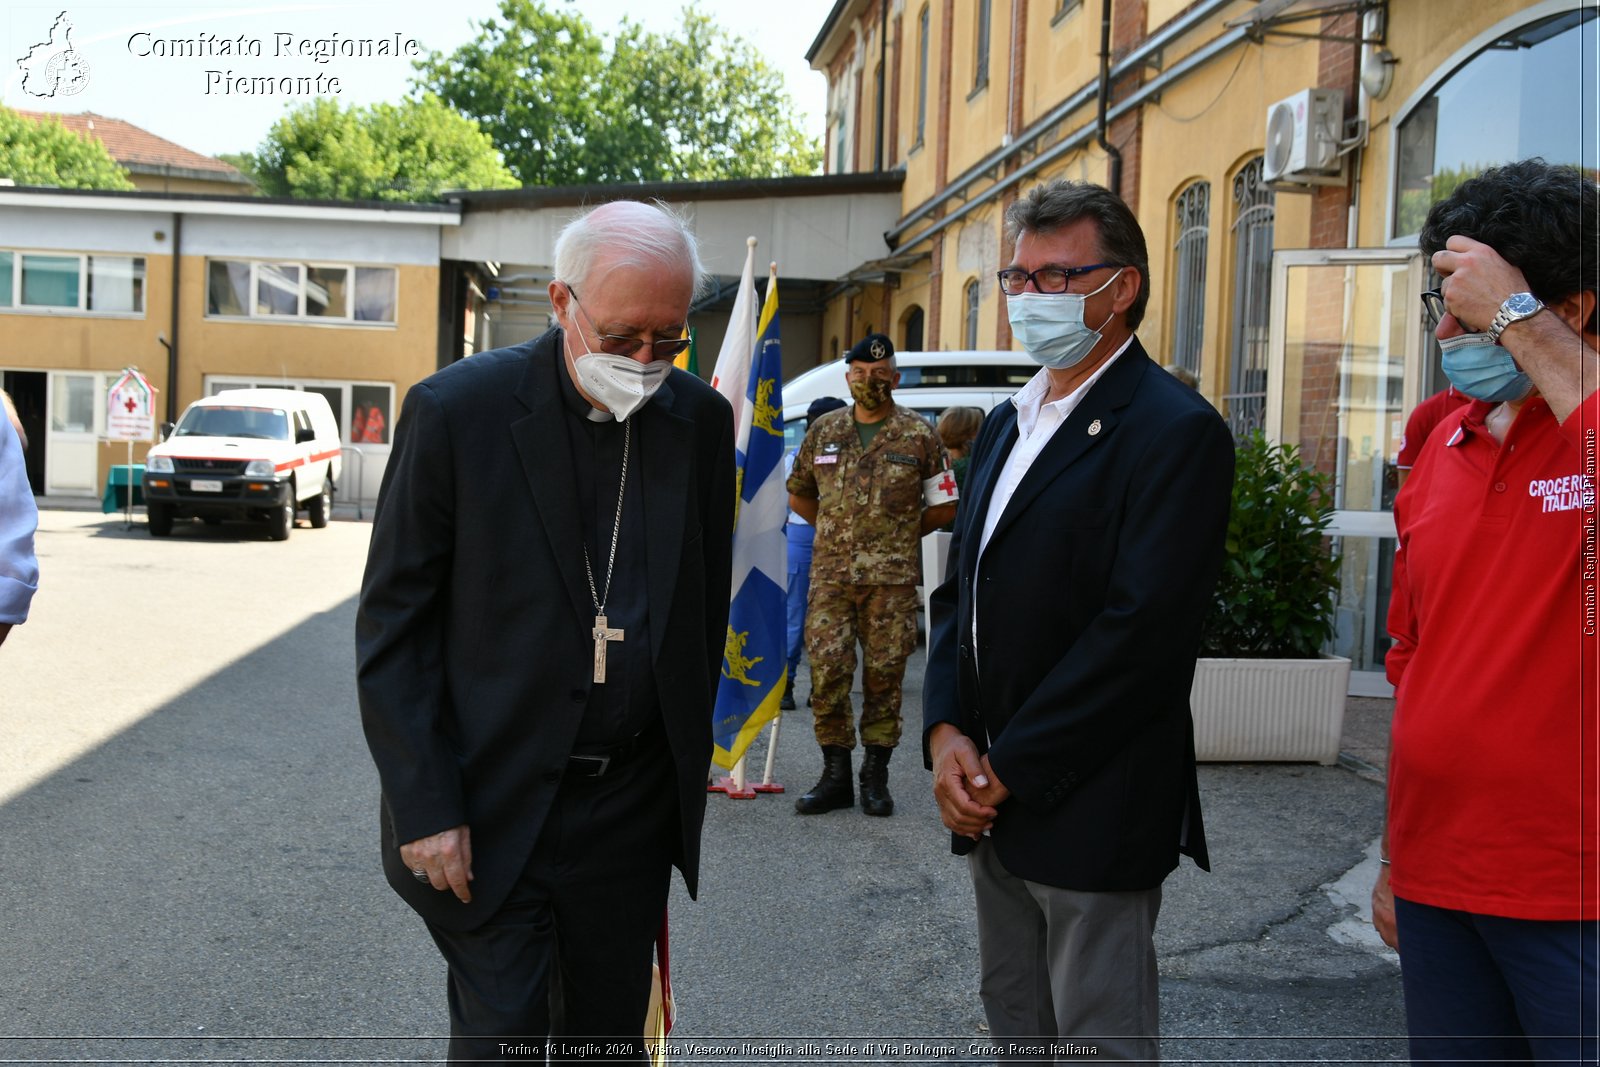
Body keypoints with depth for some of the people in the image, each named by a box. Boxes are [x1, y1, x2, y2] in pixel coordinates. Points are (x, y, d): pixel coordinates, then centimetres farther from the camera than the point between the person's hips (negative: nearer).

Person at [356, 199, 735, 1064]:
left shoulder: (700, 420, 0)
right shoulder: (456, 409, -11)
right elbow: (392, 627, -8)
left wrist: (688, 760, 9)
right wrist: (425, 809, -11)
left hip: (632, 807, 4)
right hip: (492, 807, -3)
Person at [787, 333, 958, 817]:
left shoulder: (918, 434, 1)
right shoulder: (824, 430, 10)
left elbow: (944, 504, 7)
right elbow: (799, 492, 22)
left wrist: (902, 534, 6)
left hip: (892, 577, -2)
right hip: (830, 574, 2)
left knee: (884, 676, 3)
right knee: (827, 672, -2)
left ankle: (875, 777, 15)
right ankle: (835, 775, 9)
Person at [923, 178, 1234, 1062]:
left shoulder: (1174, 431, -13)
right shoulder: (1007, 424, 14)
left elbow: (1140, 630, -21)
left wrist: (1009, 771, -16)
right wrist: (947, 734, -2)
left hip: (1091, 813, -8)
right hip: (991, 796, 8)